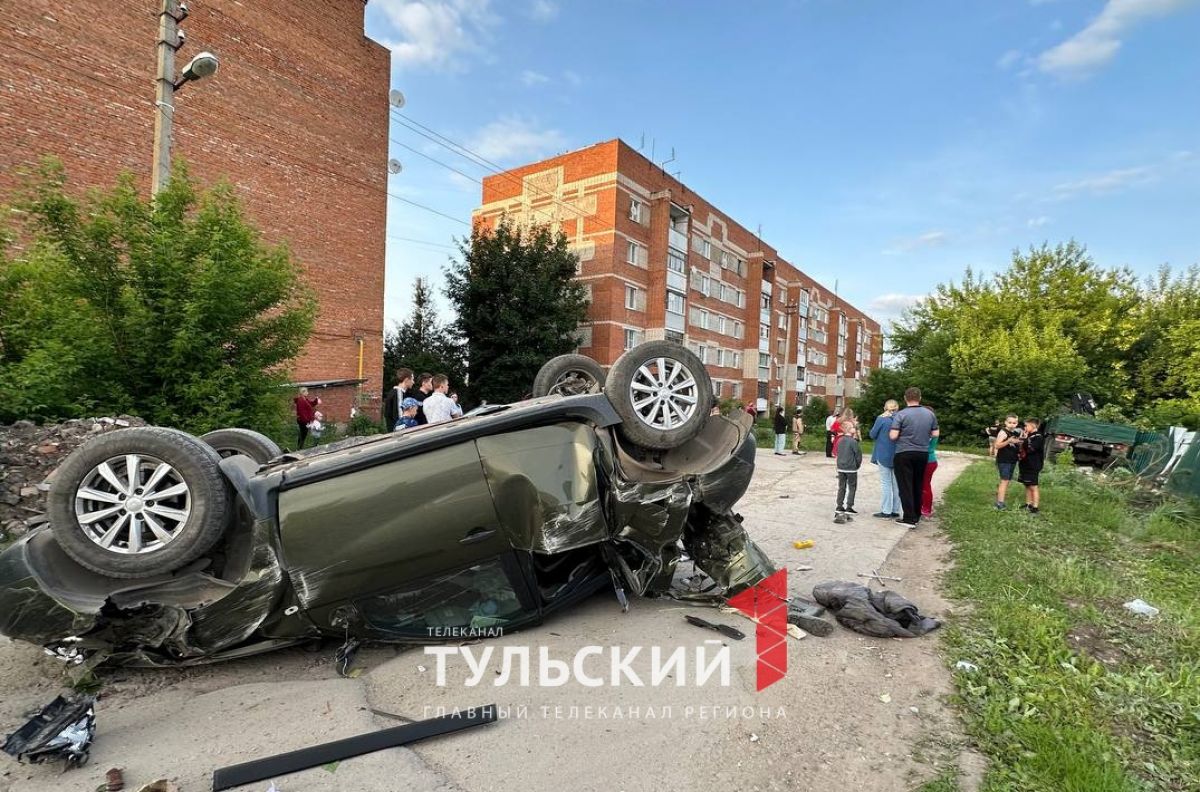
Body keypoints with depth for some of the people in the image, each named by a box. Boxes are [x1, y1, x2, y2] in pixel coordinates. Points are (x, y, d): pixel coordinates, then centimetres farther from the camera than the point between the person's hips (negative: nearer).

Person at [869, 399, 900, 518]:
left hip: (884, 455, -4)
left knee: (886, 483, 2)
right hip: (898, 455, 4)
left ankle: (886, 511, 3)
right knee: (896, 483, 12)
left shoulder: (881, 419, -13)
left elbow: (873, 435, -5)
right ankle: (895, 511, 17)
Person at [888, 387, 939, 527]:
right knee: (918, 485, 16)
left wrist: (891, 430, 3)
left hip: (904, 454, -5)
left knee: (905, 486, 0)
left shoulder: (901, 415, -13)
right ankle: (916, 516, 23)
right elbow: (936, 434, 8)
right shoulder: (930, 414, 2)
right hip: (923, 453, 5)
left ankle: (909, 518, -2)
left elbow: (893, 436, -18)